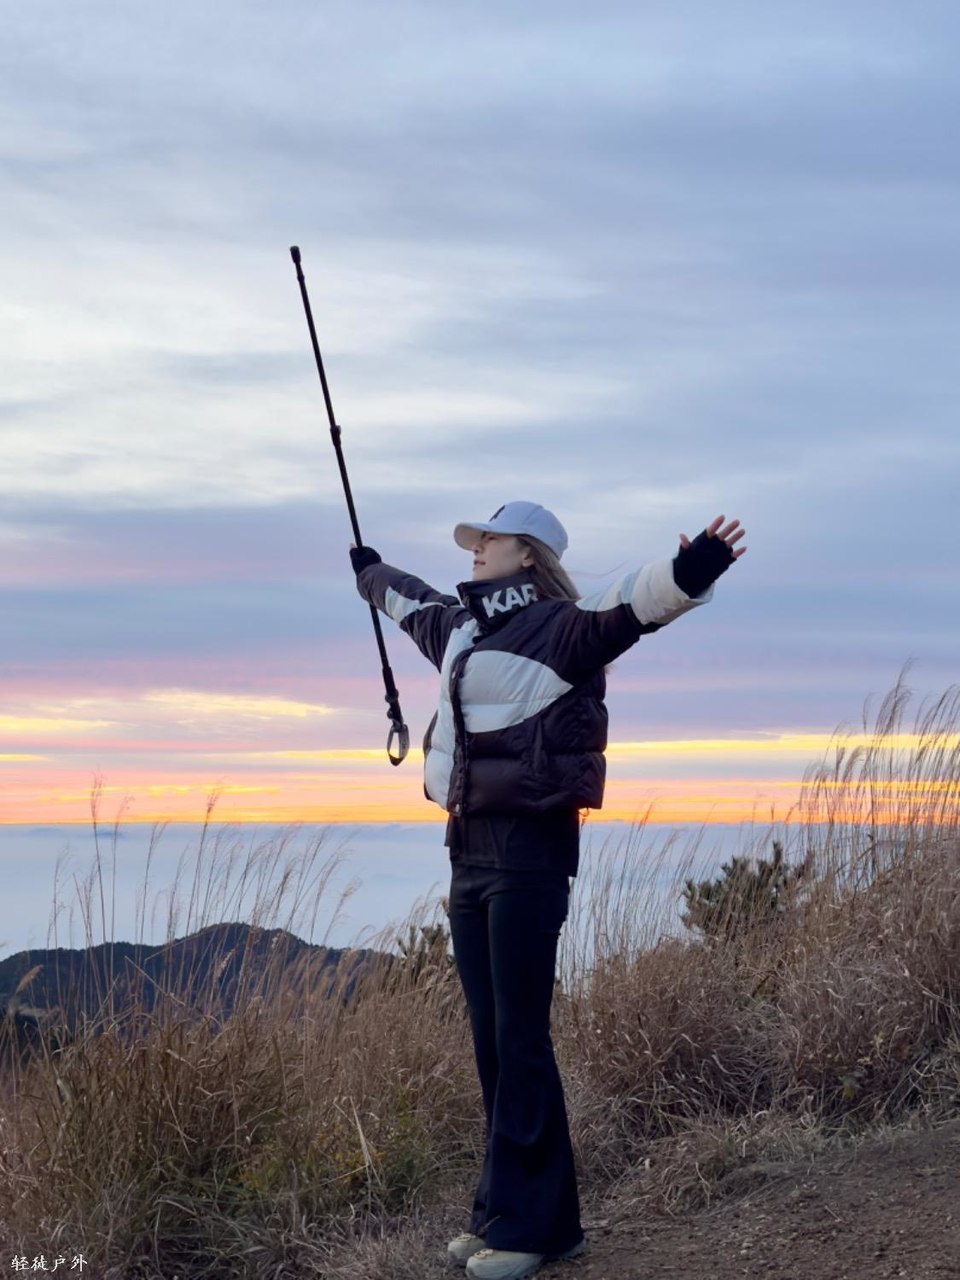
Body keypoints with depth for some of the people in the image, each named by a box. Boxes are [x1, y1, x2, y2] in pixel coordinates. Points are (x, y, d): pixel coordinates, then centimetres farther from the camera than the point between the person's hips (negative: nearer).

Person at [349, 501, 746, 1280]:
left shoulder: (560, 629, -9)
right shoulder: (461, 627, 17)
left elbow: (631, 605, -28)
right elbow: (412, 602, 39)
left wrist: (689, 574, -48)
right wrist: (372, 574, 58)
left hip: (530, 850, -8)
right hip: (470, 849, 9)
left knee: (519, 1040, -6)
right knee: (489, 1039, 9)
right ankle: (545, 1215, 18)